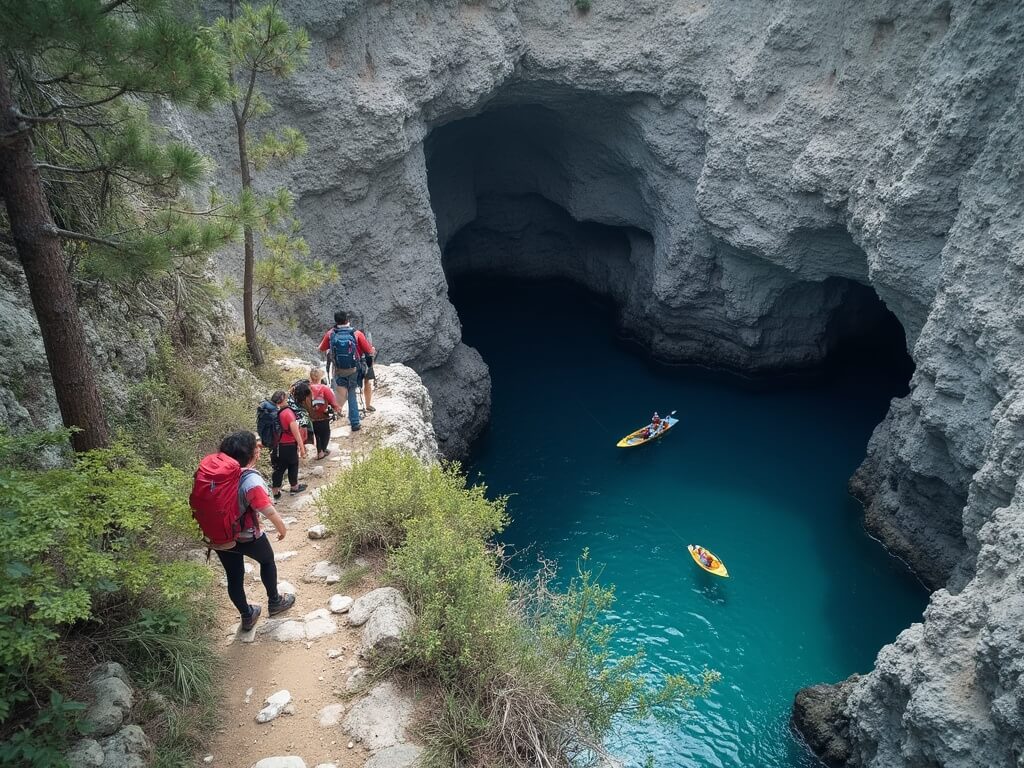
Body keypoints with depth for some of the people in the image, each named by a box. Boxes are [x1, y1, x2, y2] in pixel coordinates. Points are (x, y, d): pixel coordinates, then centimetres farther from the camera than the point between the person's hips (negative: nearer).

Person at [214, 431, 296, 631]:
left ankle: (247, 616, 37)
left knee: (234, 576, 19)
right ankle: (274, 602, 39)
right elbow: (269, 511, -27)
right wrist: (282, 527, -9)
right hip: (247, 538, -5)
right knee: (267, 561, 24)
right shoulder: (251, 481, -30)